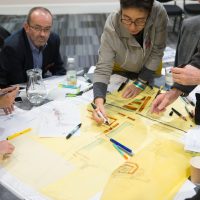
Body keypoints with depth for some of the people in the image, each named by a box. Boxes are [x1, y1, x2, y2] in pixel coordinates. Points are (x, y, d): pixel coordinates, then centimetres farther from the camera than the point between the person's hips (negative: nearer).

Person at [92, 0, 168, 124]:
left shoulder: (159, 13, -37)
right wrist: (99, 102, -52)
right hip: (121, 70, -1)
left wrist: (141, 82, -22)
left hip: (149, 68, 1)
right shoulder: (112, 27, -38)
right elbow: (103, 68, -37)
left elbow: (157, 52, -23)